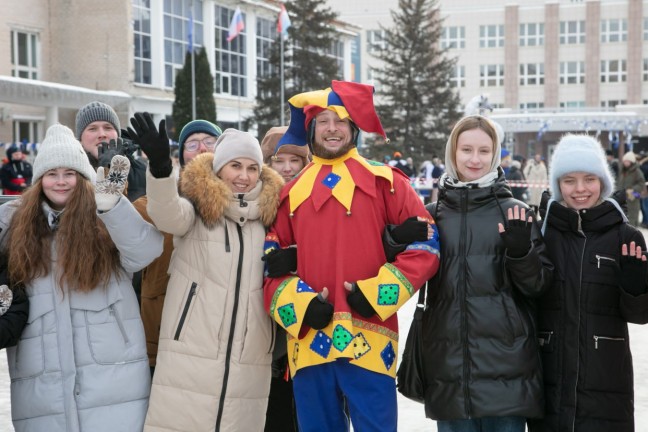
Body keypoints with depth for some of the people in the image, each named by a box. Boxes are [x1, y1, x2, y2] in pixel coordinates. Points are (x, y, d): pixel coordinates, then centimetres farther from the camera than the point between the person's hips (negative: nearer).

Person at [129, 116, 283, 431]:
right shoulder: (197, 207, 0)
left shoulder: (267, 214, 12)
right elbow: (167, 214, -24)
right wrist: (160, 166, -41)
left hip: (249, 360, 4)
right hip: (191, 354, -3)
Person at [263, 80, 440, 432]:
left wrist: (376, 295, -9)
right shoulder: (291, 192, 13)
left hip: (368, 341, -3)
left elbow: (425, 245, 1)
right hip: (309, 343, 3)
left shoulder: (384, 182, 5)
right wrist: (298, 306, -5)